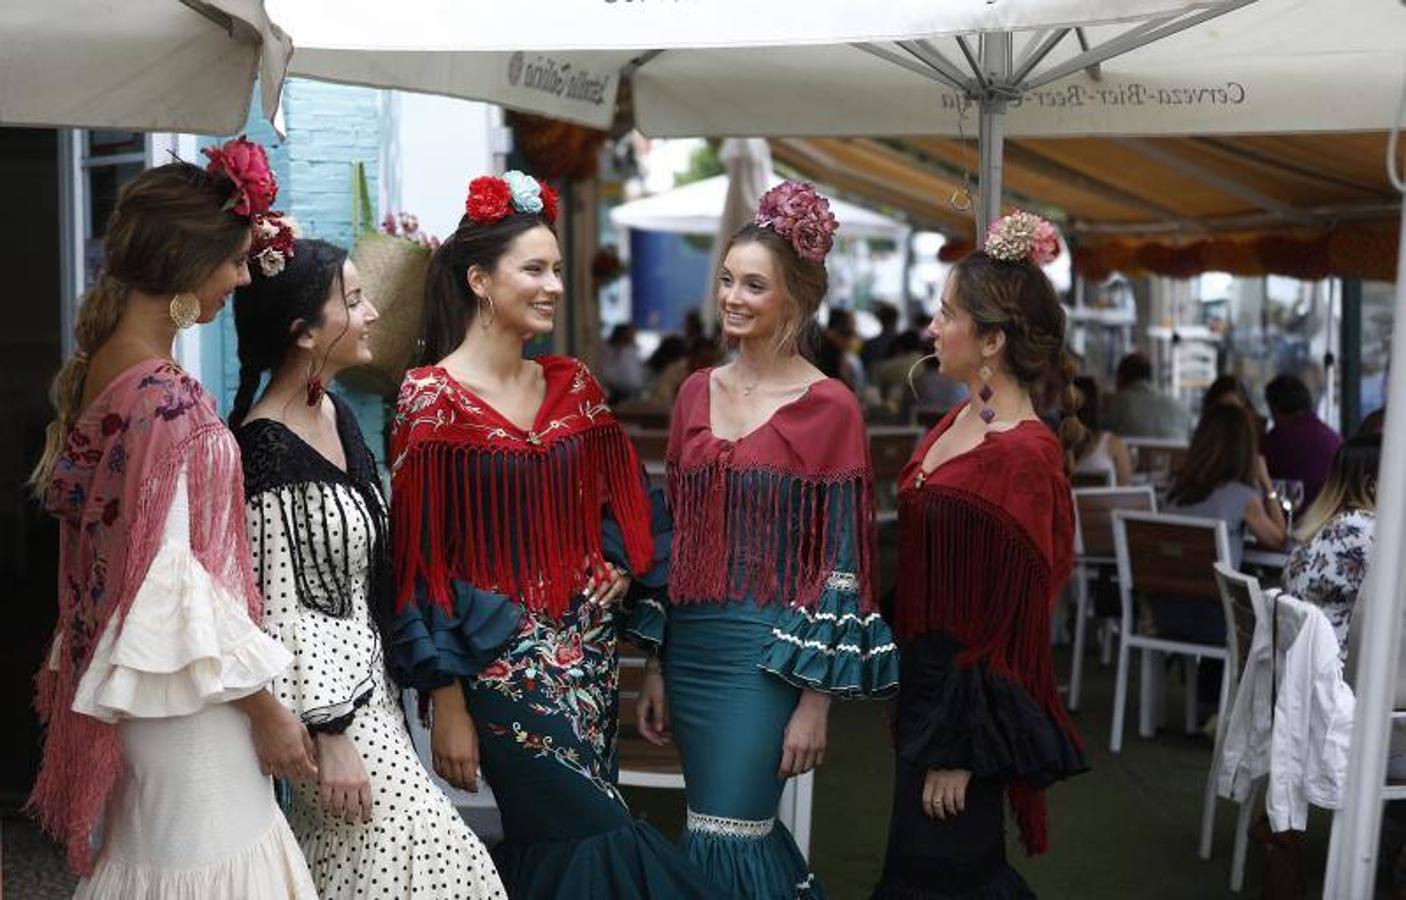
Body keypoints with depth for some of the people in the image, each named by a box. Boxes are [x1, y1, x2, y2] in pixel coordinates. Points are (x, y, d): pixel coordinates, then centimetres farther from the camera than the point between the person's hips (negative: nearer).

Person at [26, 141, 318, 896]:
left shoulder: (95, 367, 2)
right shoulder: (165, 400, -23)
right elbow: (167, 576, -24)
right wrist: (263, 707, -17)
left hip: (119, 697, 9)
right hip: (186, 708, -9)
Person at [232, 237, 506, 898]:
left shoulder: (335, 415, 7)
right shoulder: (268, 449, -19)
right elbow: (277, 607, -19)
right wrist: (327, 733, -18)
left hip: (363, 682, 8)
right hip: (325, 696, -8)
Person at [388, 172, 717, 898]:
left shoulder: (574, 386, 7)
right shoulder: (431, 396, -9)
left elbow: (616, 508, 17)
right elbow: (419, 556, -11)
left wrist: (616, 576, -3)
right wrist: (446, 701, -11)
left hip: (590, 654, 5)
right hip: (502, 664, -5)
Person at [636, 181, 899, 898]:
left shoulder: (827, 408, -9)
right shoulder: (697, 393, 8)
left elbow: (840, 563, -9)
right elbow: (673, 535, 12)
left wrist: (816, 700, -11)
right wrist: (656, 665, 11)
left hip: (770, 653, -5)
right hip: (691, 646, 6)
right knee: (748, 832, 14)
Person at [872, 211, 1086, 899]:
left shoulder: (1024, 456, -21)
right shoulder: (958, 423, 5)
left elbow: (1008, 618, -20)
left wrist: (957, 749, -17)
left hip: (965, 704, -8)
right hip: (926, 687, 8)